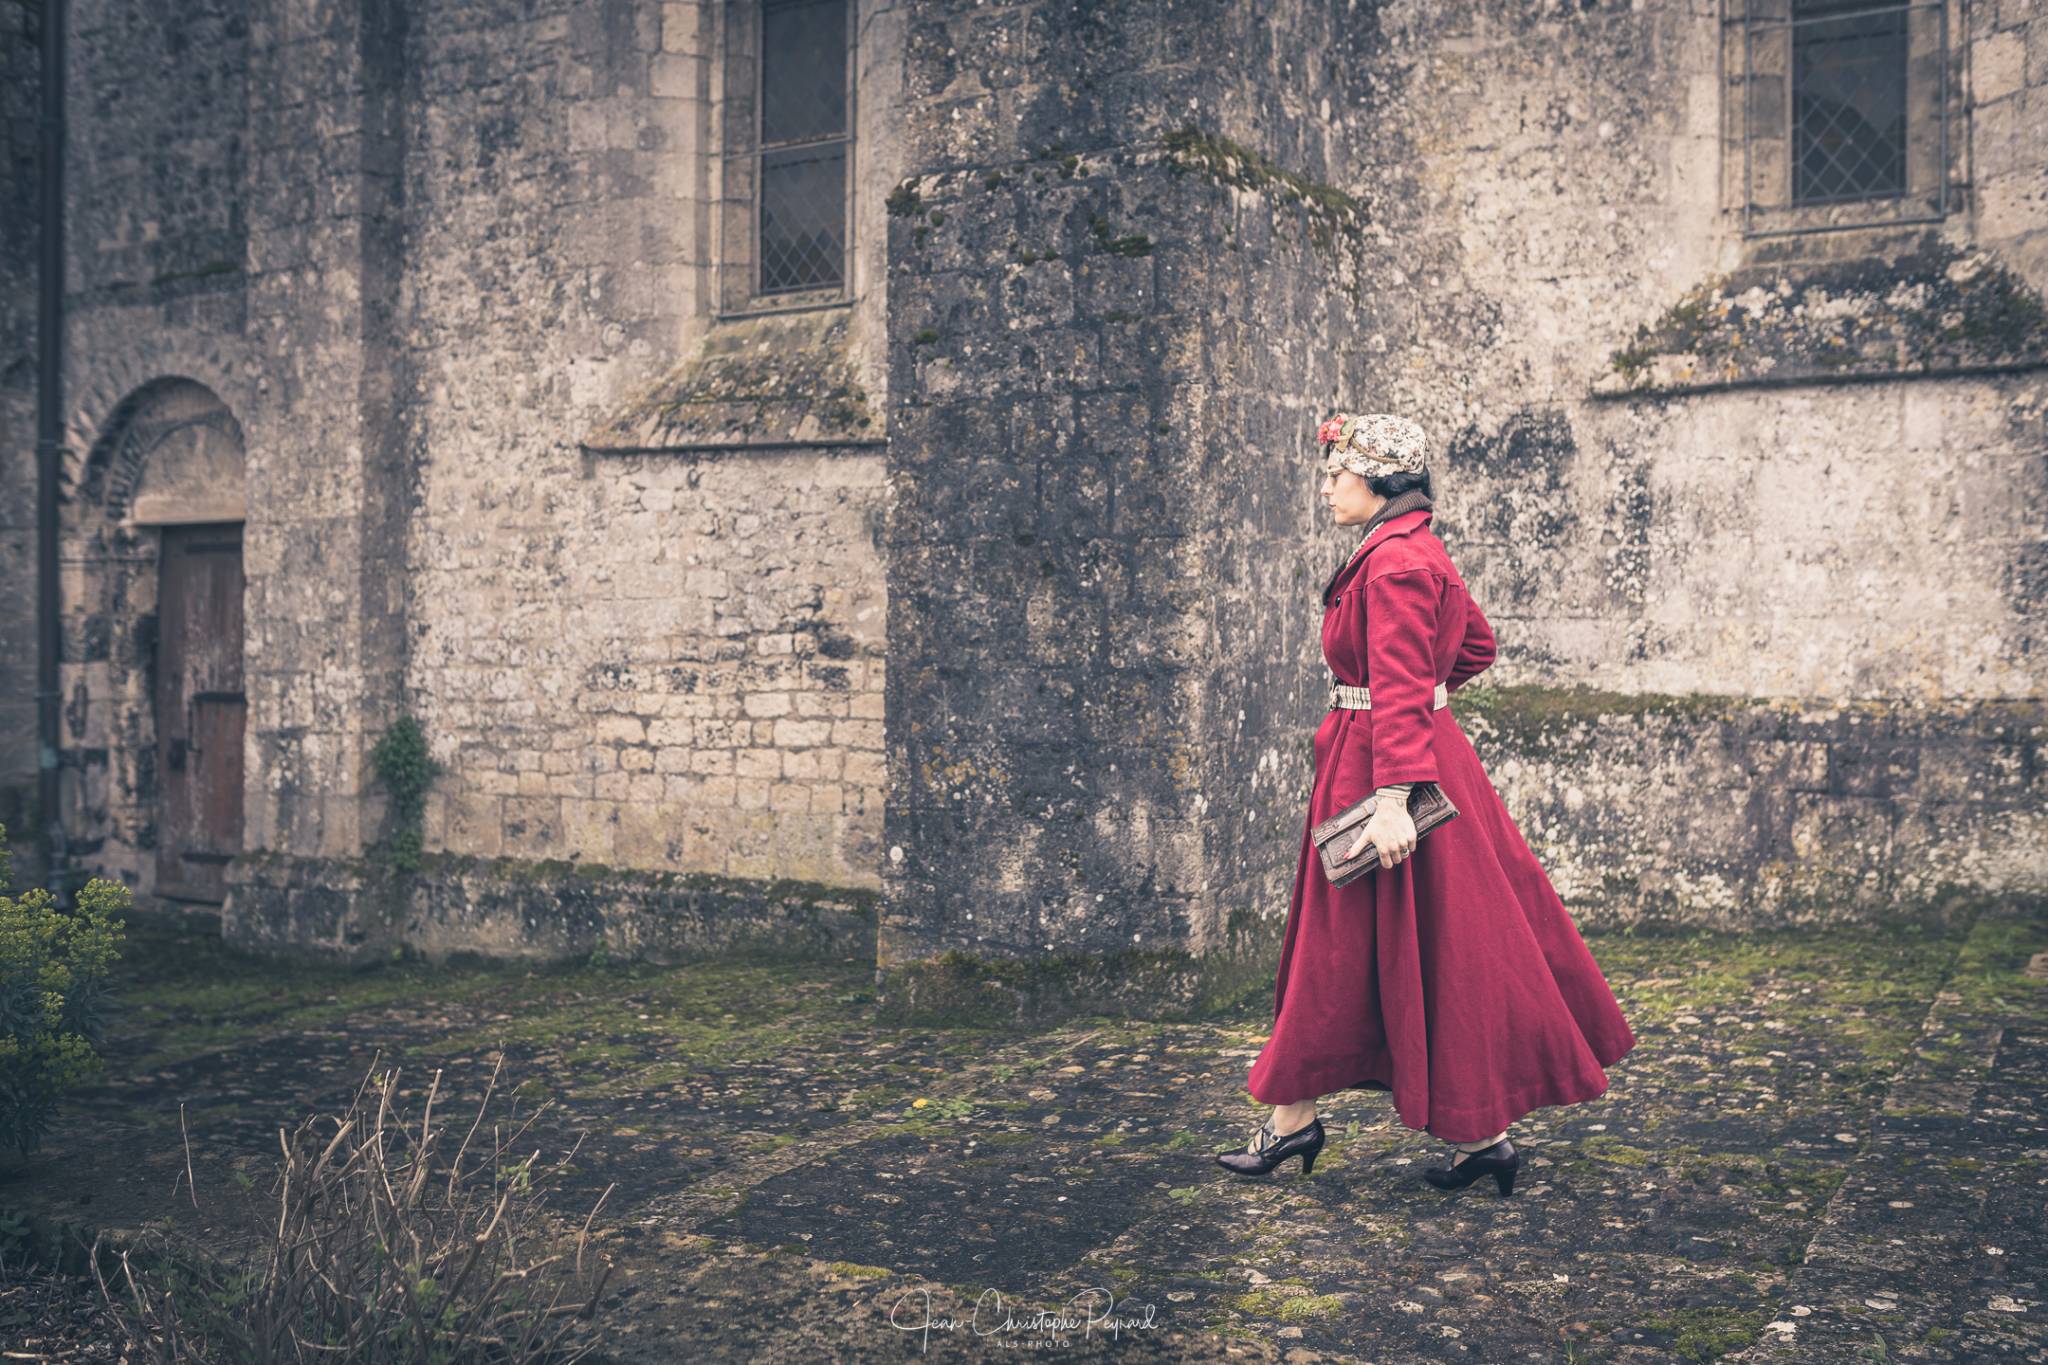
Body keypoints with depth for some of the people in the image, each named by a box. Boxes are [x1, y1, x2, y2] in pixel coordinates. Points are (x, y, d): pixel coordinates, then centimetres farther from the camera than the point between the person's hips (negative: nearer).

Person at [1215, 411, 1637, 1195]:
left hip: (1381, 766, -10)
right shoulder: (1416, 551, 13)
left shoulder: (1393, 564, -18)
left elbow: (1400, 692, -26)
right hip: (1429, 754, 10)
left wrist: (1390, 800, -30)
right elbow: (1478, 644, 25)